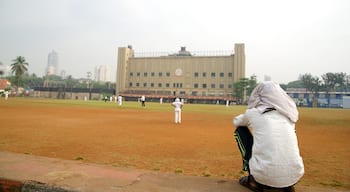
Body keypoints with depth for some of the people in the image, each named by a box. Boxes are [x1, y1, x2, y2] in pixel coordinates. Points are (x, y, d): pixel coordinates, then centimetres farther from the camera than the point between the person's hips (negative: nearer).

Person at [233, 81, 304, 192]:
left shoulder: (253, 113, 1)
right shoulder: (288, 114, 11)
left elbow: (236, 122, 24)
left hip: (265, 177, -4)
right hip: (295, 177, 5)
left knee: (240, 130, 14)